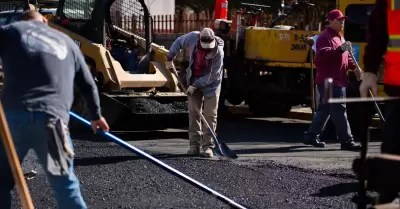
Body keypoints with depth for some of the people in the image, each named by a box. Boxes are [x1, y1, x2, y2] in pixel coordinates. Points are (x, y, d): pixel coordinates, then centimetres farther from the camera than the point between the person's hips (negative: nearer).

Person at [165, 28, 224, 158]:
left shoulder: (218, 52, -27)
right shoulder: (193, 37, -17)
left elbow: (212, 75, -23)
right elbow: (179, 42, 5)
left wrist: (196, 85, -23)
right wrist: (169, 58, 8)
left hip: (211, 83, -4)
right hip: (194, 81, 4)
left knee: (210, 115, -5)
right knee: (193, 112, 3)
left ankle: (208, 146, -2)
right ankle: (194, 145, 7)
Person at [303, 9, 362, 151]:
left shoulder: (339, 37, 22)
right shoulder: (325, 37, -10)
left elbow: (345, 57, 29)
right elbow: (323, 54, -27)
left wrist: (354, 66, 11)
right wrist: (341, 49, -35)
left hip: (338, 81, 10)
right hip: (328, 81, -10)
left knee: (324, 110, 14)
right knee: (339, 110, -11)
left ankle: (311, 136, 22)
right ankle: (346, 141, -12)